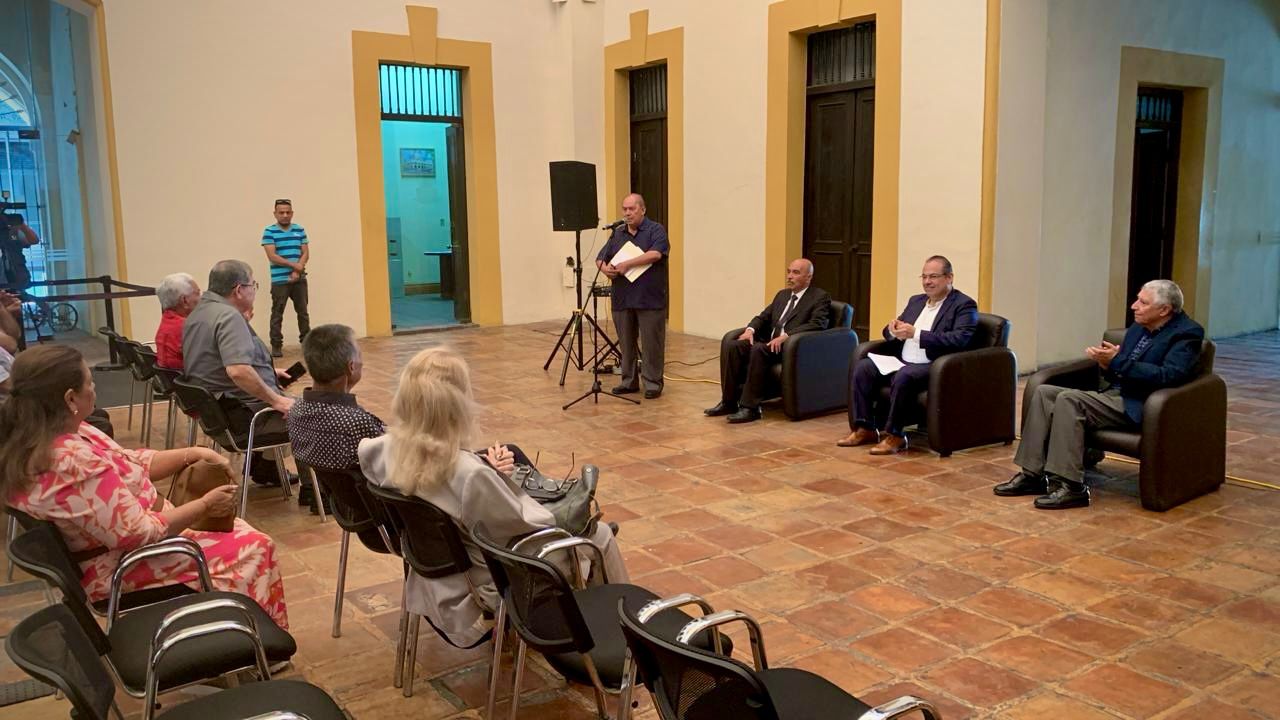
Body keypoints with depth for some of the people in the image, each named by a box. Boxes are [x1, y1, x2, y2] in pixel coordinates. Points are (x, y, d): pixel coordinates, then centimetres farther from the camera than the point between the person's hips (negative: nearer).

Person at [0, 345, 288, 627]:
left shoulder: (50, 436, -2)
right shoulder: (75, 465, -33)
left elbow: (131, 464, 8)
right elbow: (140, 533, -29)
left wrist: (195, 454, -3)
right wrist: (205, 505, -16)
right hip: (120, 569, -10)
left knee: (238, 531, 16)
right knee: (254, 549, -4)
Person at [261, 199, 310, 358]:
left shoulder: (299, 230, 9)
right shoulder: (269, 232, -3)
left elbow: (306, 253, 5)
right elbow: (272, 256, -11)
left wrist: (297, 271, -10)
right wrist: (294, 265, -13)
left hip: (299, 279, 4)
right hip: (279, 280, -3)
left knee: (303, 312, 10)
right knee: (277, 314, -1)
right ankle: (276, 345, 2)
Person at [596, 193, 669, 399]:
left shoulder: (655, 230, -1)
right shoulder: (617, 233, 15)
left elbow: (655, 254, -18)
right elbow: (600, 258, 15)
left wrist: (627, 264, -20)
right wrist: (605, 268, -9)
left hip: (649, 300, -5)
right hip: (622, 299, 5)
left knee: (651, 344, -2)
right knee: (626, 343, 10)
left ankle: (653, 383, 6)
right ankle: (629, 381, 20)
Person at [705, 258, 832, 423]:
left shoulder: (821, 297, 2)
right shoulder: (782, 295, 25)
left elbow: (817, 325, -13)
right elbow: (763, 317, 23)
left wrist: (786, 336, -25)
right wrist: (750, 329, -2)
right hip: (769, 344, 7)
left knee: (758, 349, -35)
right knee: (730, 345, -17)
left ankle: (750, 407, -31)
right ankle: (729, 402, -14)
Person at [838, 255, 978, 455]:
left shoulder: (964, 305, -3)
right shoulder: (916, 301, 20)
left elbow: (959, 340, -19)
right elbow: (889, 333, 21)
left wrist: (916, 333, -24)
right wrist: (894, 329, -6)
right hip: (901, 361, 8)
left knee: (903, 376, -36)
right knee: (860, 367, -12)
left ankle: (894, 435, -22)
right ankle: (864, 429, -10)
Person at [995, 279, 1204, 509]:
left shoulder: (1186, 334, -7)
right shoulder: (1139, 328, 16)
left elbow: (1169, 376, -22)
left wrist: (1118, 361, -23)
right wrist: (1106, 363, -6)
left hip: (1136, 406, -9)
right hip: (1113, 395, 9)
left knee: (1068, 399, -27)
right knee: (1044, 392, -5)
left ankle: (1070, 486, -25)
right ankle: (1032, 474, -8)